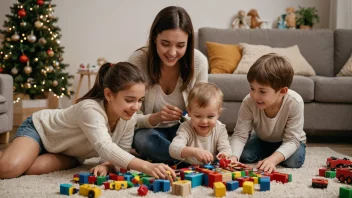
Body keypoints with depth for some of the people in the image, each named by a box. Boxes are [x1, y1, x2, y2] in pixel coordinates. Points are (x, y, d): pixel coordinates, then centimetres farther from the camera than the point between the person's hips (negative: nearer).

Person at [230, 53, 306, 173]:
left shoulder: (294, 103, -36)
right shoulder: (249, 102, -32)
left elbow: (292, 140, -34)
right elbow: (240, 135, -29)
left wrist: (272, 159, -50)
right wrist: (233, 157, -49)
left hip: (287, 142, -1)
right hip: (262, 140, 1)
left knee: (294, 161, -29)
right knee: (243, 155, -22)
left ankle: (274, 156, 4)